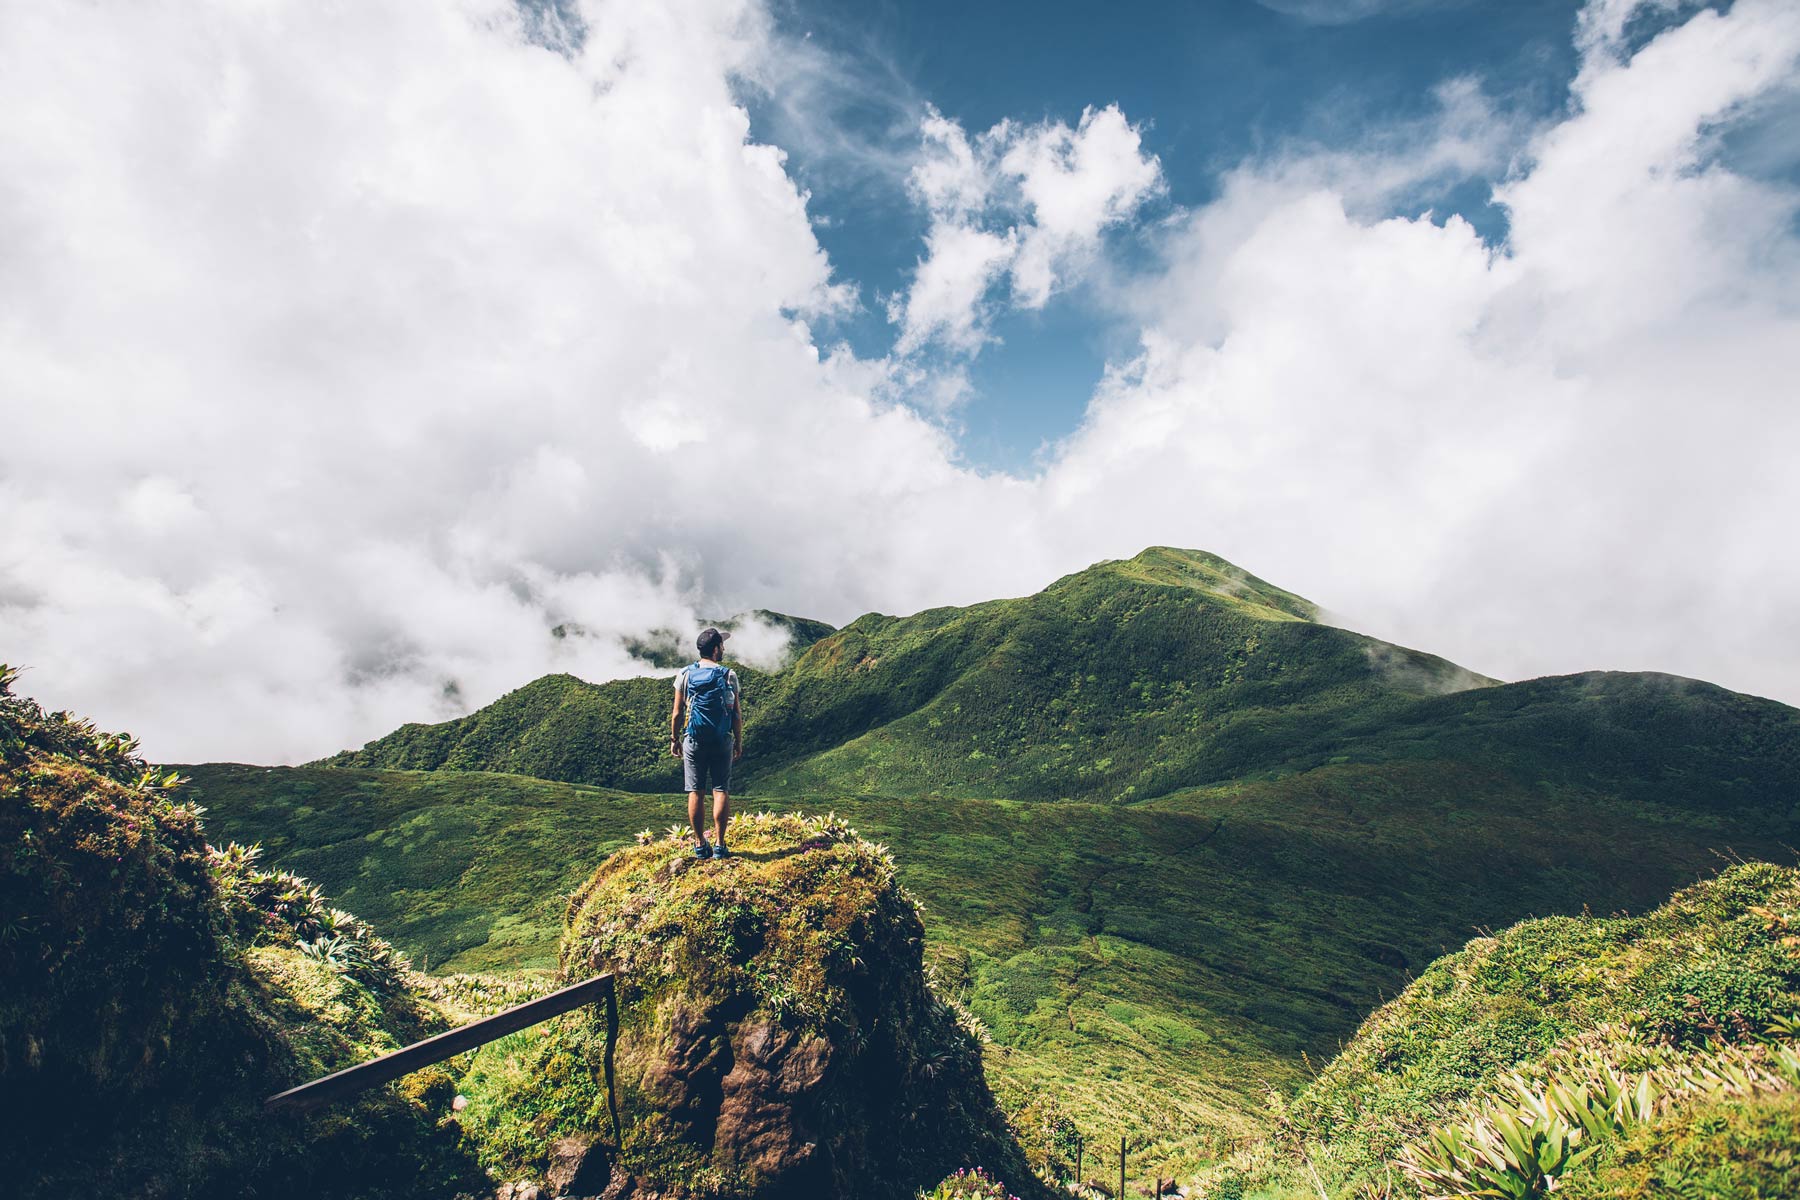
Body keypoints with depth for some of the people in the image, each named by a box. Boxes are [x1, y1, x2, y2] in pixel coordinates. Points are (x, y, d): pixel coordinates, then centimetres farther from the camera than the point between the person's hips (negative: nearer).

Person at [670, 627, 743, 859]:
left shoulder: (685, 675, 0)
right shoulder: (729, 675, -3)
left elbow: (677, 713, 1)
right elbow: (737, 714, -1)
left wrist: (674, 739, 13)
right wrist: (739, 742, 9)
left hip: (694, 741, 1)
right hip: (722, 741, -1)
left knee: (695, 792, 7)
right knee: (721, 791, 4)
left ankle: (700, 845, 12)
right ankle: (719, 845, 5)